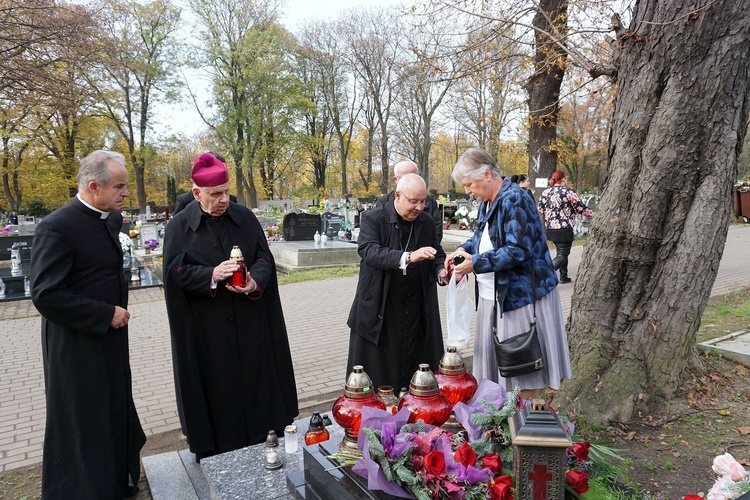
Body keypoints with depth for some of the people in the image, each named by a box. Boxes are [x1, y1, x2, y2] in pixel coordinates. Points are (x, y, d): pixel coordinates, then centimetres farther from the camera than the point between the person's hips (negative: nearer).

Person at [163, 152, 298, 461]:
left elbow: (264, 258, 3)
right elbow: (175, 272, -7)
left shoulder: (245, 218, 3)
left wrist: (255, 282, -18)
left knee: (256, 380, 9)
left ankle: (263, 445, 26)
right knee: (215, 388, 5)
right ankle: (212, 453, 22)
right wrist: (211, 275, -23)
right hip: (205, 330, -2)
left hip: (250, 325, 2)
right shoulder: (179, 227, -2)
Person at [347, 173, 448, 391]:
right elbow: (369, 251, -23)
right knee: (375, 377, 6)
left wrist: (441, 271, -11)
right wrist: (408, 257, -37)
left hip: (417, 313, 4)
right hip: (379, 312, -4)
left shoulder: (427, 222, 7)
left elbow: (437, 254, 12)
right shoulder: (372, 219, -8)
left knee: (415, 369, 11)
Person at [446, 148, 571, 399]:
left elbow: (517, 250, -24)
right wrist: (463, 249, 2)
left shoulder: (514, 200, -19)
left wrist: (476, 263, -21)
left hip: (521, 294, -9)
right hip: (493, 295, 9)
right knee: (494, 359, 15)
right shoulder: (487, 202, 9)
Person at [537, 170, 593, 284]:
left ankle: (564, 277, 27)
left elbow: (539, 209, 7)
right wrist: (592, 214, 11)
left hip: (549, 228, 7)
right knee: (562, 254, -1)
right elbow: (581, 208, -4)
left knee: (561, 251, 21)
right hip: (564, 229, -7)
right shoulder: (568, 192, -10)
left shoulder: (545, 192, 6)